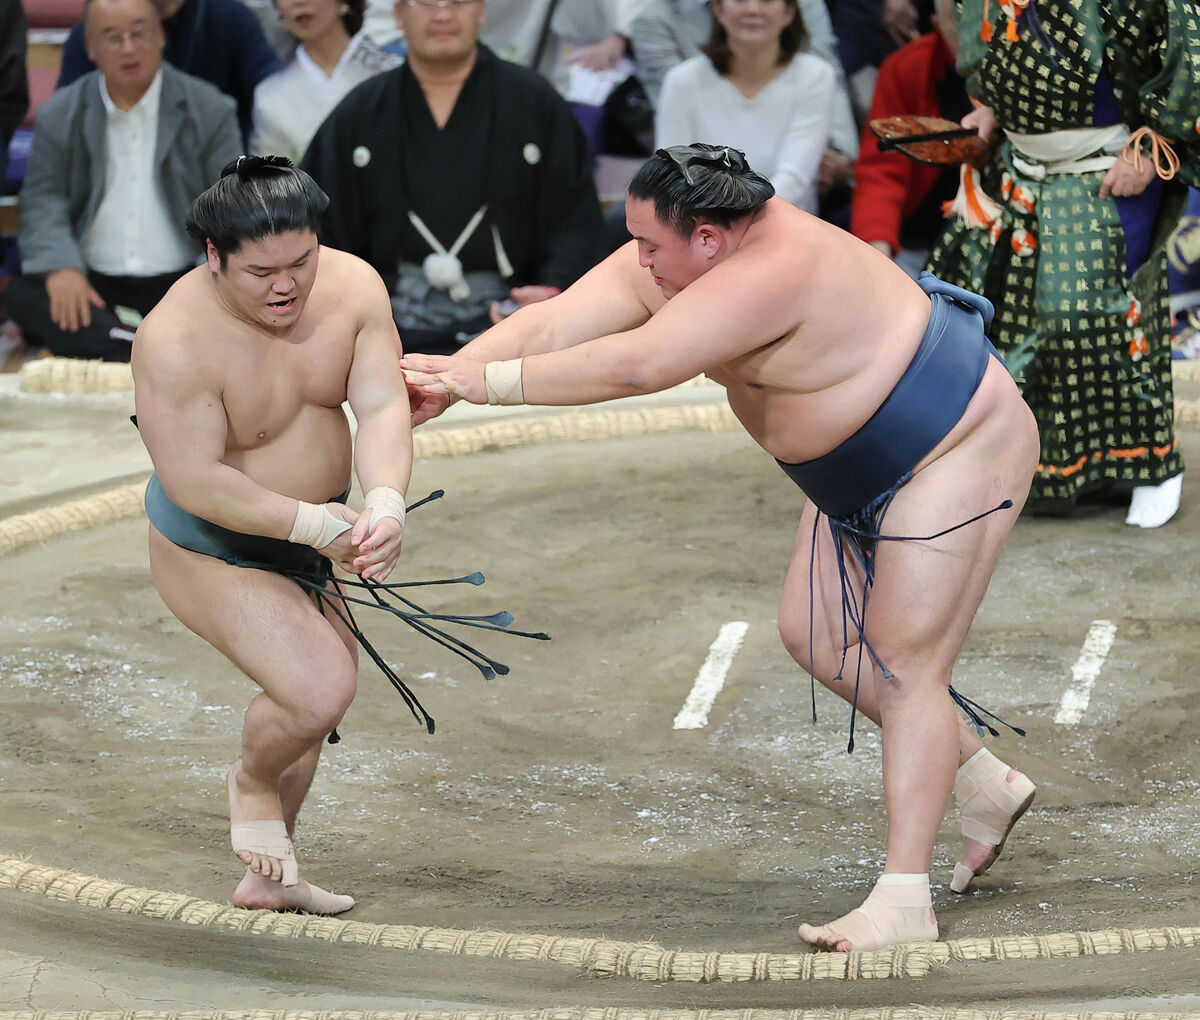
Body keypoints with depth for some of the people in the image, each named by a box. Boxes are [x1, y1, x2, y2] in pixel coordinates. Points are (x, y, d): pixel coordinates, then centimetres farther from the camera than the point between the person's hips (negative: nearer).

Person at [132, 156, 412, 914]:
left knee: (316, 691, 20)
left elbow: (381, 406, -19)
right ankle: (253, 782, 14)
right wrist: (314, 524, -32)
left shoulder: (352, 287, -13)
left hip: (307, 538, 7)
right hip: (213, 552, -7)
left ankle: (266, 876, 40)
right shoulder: (178, 340, -29)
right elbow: (195, 481, -29)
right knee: (319, 690, -21)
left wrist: (385, 503, -38)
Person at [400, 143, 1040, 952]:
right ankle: (985, 785, 24)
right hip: (864, 479, 10)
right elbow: (555, 325, -9)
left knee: (903, 665, -10)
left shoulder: (768, 275, -34)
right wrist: (445, 378, -21)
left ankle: (905, 901, -9)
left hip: (959, 451, -10)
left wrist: (484, 381, -33)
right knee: (817, 636, 11)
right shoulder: (673, 259, -5)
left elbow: (630, 366, -39)